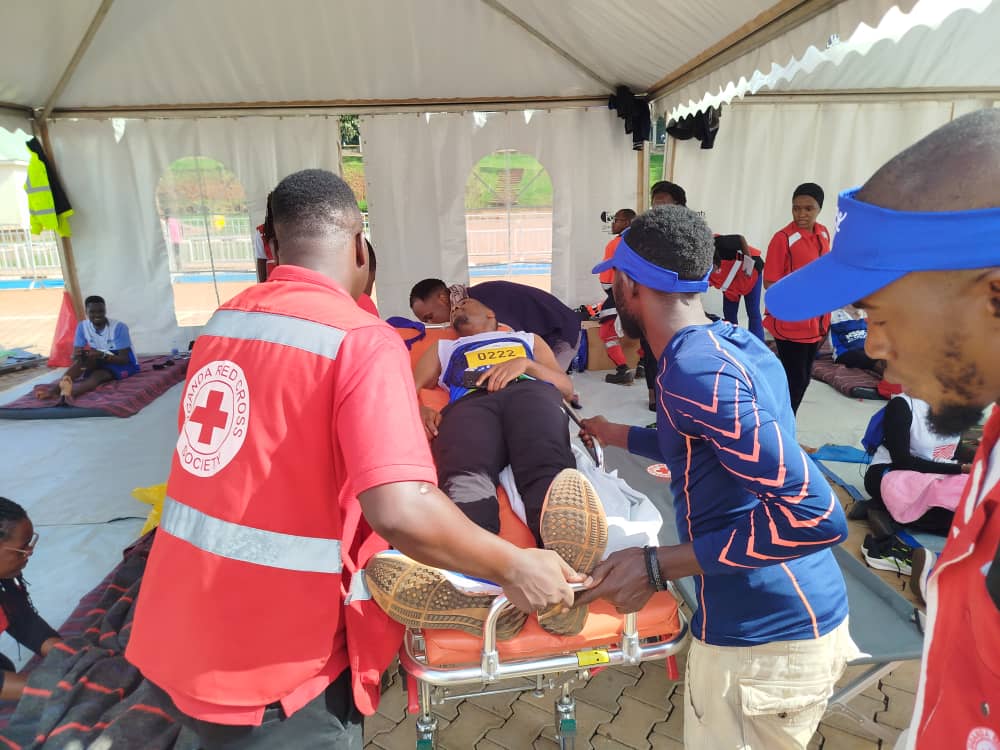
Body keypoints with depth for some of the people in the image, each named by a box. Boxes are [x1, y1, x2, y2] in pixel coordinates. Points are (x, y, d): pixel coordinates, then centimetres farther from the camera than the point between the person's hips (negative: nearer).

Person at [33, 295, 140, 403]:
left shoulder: (119, 327, -19)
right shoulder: (82, 326, -5)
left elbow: (125, 359, -21)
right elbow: (75, 356, -7)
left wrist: (102, 355, -36)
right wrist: (78, 355, -32)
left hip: (125, 365, -5)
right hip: (101, 363, 5)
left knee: (96, 375, -34)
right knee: (85, 355, -28)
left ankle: (62, 390, -57)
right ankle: (63, 384, -49)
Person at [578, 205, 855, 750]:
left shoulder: (695, 369, -23)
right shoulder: (739, 344, 5)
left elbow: (815, 515, -28)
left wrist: (657, 566, -25)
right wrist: (619, 435, 30)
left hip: (761, 638, -9)